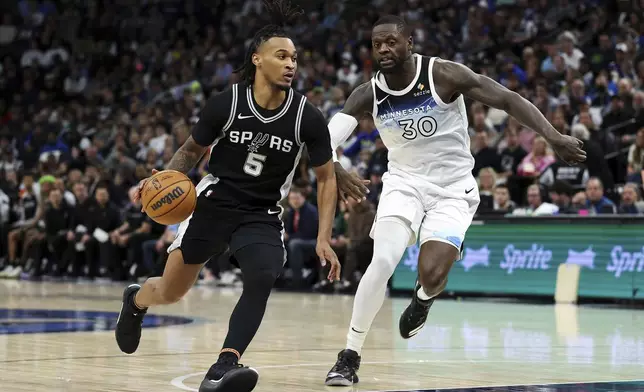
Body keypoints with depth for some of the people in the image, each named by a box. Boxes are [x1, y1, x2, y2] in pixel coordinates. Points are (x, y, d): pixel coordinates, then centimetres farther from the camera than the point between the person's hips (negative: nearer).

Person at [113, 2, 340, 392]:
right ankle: (135, 300, 46)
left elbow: (327, 178, -1)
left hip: (262, 216, 0)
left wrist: (324, 239, -9)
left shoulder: (308, 118, -11)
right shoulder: (226, 104, -12)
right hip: (213, 203, 0)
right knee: (170, 293, 8)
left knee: (262, 279, -30)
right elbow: (193, 149, 5)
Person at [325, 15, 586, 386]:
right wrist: (336, 171, -42)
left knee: (431, 274, -17)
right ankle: (350, 356, -8)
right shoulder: (368, 95, -8)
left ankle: (423, 298, 24)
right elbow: (326, 140, -18)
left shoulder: (443, 74, -16)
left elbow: (508, 99, -18)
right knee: (383, 262, -20)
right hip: (404, 181, 2)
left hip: (453, 188, -2)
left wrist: (553, 136, -32)